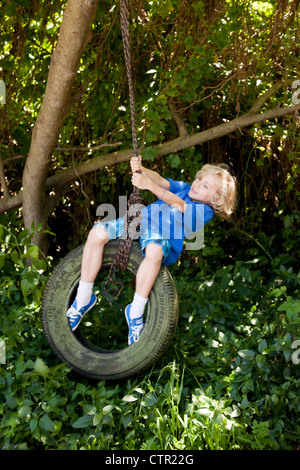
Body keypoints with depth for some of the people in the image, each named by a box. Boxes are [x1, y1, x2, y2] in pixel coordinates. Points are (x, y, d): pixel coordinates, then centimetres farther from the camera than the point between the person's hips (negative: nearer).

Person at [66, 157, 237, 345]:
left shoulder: (205, 211, 3)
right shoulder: (184, 188, 24)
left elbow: (177, 204, -11)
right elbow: (160, 181, 11)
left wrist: (148, 185, -22)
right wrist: (141, 170, -12)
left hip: (164, 236, -5)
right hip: (138, 220, 6)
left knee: (155, 250, -43)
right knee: (98, 232, -21)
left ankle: (136, 311, -25)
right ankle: (84, 298, -10)